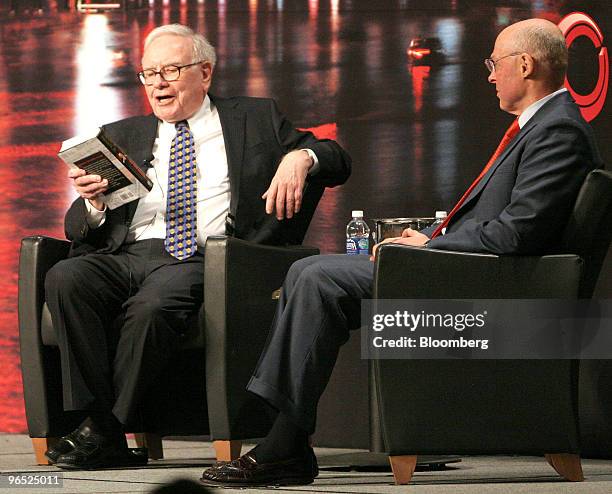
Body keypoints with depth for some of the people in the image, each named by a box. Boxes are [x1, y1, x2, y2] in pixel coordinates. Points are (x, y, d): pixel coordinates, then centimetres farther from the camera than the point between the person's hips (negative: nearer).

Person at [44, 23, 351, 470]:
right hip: (127, 254, 3)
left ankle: (105, 432, -25)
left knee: (153, 304, -36)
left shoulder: (256, 120, 21)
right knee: (65, 279, -29)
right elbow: (79, 230, 19)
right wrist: (93, 202, -6)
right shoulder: (123, 137, 25)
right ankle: (96, 427, -29)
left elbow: (338, 160, 16)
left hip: (203, 260, -3)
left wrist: (300, 156, -7)